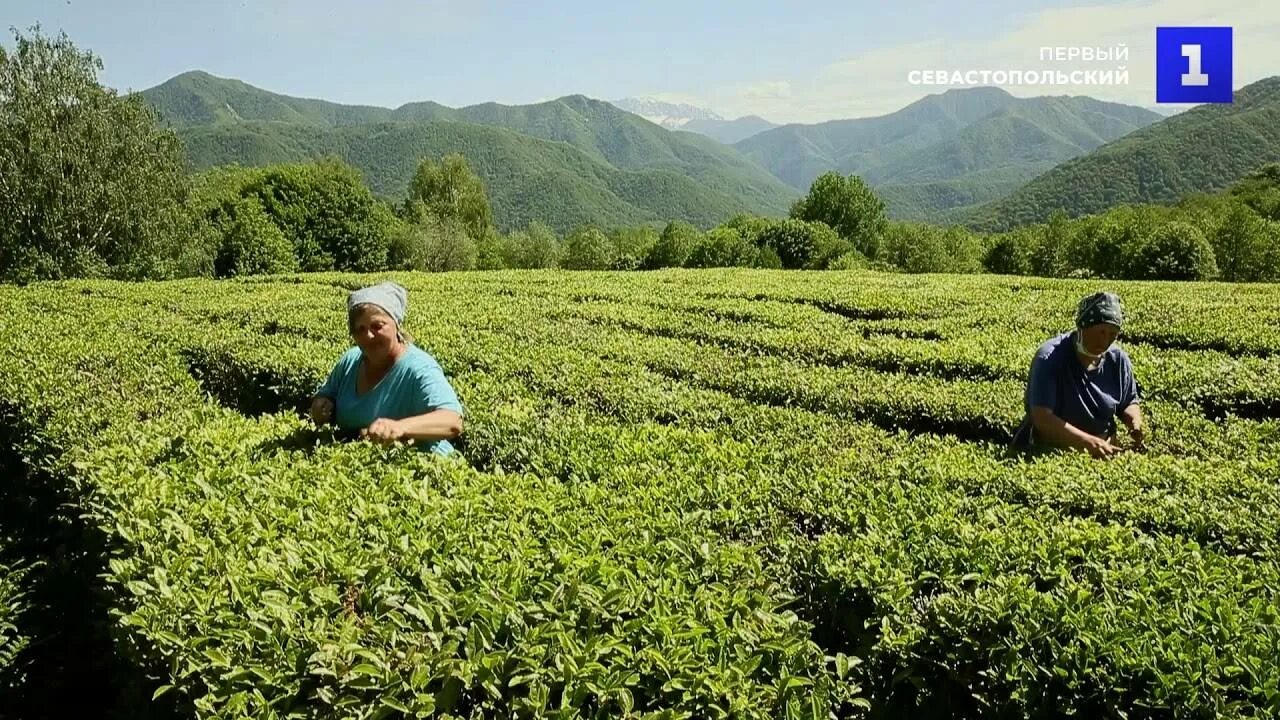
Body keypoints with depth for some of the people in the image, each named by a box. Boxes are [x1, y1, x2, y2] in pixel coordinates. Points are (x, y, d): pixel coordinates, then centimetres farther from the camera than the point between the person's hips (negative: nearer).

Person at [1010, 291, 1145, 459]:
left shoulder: (1118, 359, 2)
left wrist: (1136, 423, -4)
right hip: (1046, 452, -4)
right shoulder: (1049, 358, -16)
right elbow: (1041, 417, -25)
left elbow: (1129, 403, 18)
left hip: (1103, 454, 4)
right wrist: (1089, 442, -33)